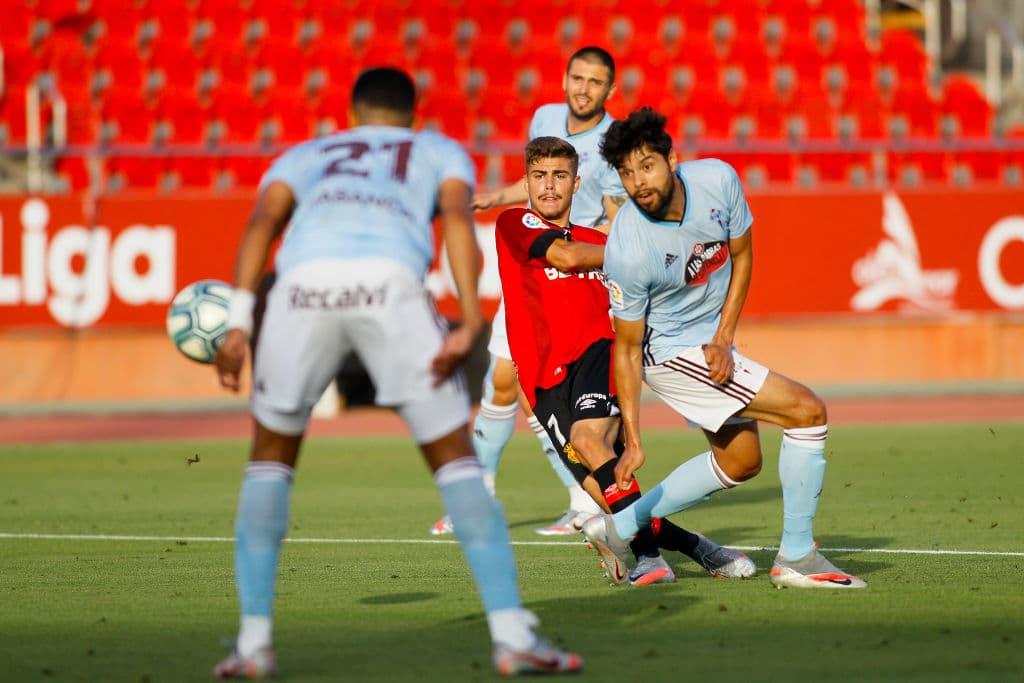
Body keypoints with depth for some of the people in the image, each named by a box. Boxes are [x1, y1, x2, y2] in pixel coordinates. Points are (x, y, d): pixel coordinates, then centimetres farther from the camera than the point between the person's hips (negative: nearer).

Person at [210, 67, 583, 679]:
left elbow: (263, 222, 15)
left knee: (272, 453, 22)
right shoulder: (441, 151, 34)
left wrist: (239, 323, 4)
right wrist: (470, 323, -2)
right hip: (390, 282, -1)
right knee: (455, 456, 11)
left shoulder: (306, 156, 37)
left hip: (303, 283, 1)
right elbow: (458, 216, 10)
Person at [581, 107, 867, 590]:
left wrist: (723, 339, -10)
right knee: (808, 411, -15)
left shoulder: (717, 180, -17)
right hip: (671, 352, -7)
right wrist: (633, 442, -21)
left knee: (740, 462, 22)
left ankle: (618, 529, 24)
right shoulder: (627, 254, -30)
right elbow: (627, 349, -20)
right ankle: (796, 557, -8)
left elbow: (741, 257, 0)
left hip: (712, 344, 7)